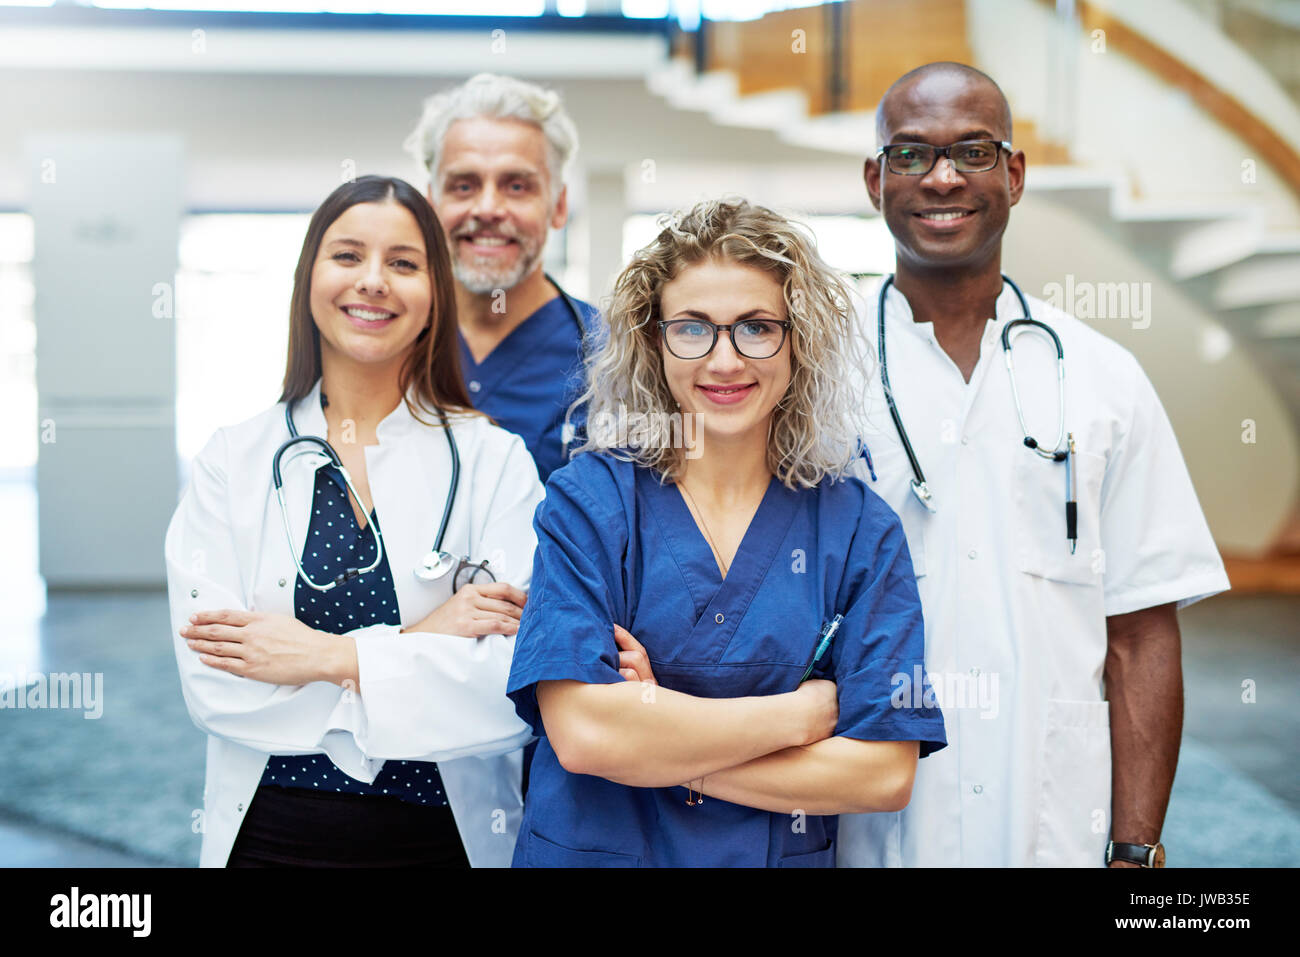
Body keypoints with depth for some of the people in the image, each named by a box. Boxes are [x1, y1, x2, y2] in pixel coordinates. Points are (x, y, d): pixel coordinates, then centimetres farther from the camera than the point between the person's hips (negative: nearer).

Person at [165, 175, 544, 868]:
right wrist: (417, 645, -17)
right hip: (268, 838, 1)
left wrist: (332, 658, -17)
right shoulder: (232, 463, -1)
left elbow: (519, 692, -14)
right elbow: (212, 686, -12)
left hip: (449, 835, -1)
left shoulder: (495, 461, -5)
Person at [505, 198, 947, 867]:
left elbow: (885, 773, -13)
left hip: (784, 854, 1)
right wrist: (803, 712, -17)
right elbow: (581, 733, -22)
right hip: (593, 851, -1)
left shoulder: (860, 528, -6)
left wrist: (657, 745, -19)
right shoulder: (587, 500, -11)